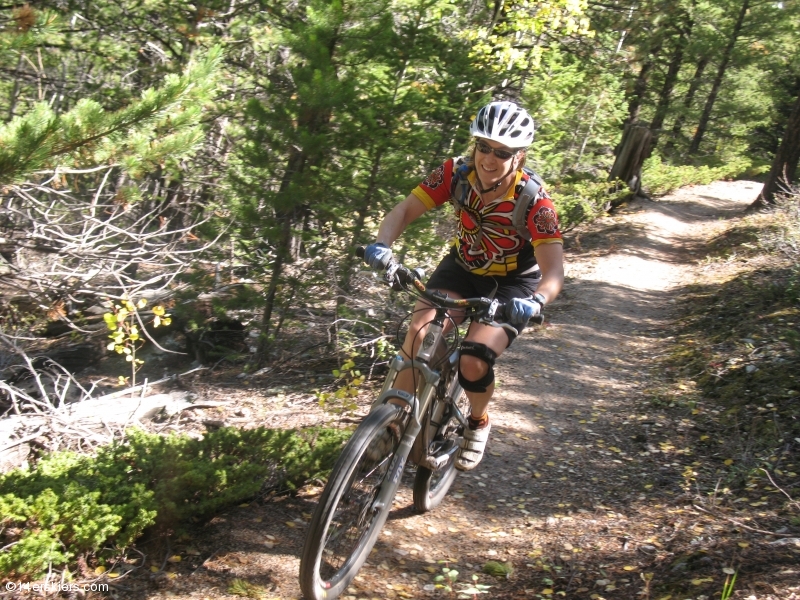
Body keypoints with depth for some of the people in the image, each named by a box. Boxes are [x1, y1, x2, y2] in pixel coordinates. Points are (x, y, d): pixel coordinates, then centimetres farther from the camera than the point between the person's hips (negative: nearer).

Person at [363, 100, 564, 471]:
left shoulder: (533, 201, -30)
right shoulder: (456, 174, -22)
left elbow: (554, 270, -34)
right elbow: (405, 210, -21)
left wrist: (535, 301, -56)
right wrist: (382, 245, -42)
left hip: (513, 282, -3)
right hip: (464, 267, 3)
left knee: (474, 364, -21)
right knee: (419, 333, -23)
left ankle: (479, 424, 13)